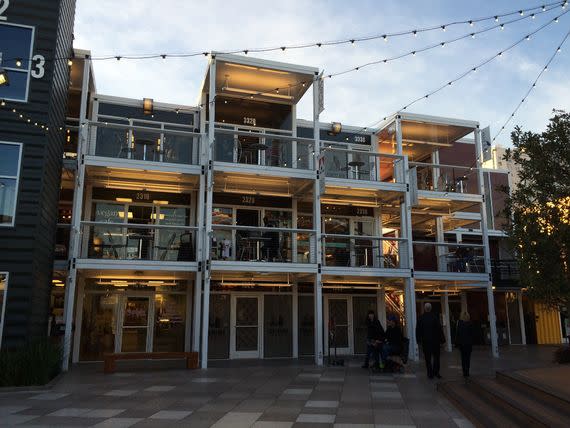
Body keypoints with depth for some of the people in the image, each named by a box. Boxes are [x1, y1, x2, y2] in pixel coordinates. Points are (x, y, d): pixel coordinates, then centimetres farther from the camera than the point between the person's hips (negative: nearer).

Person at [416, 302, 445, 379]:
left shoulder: (421, 318, -5)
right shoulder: (435, 317, -10)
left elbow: (418, 330, 1)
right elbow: (439, 329, -8)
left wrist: (418, 340, 10)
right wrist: (442, 339, 0)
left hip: (425, 341, 1)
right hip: (435, 341, 0)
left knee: (428, 358, 7)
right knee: (436, 357, 13)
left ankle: (430, 373, 7)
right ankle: (436, 372, 12)